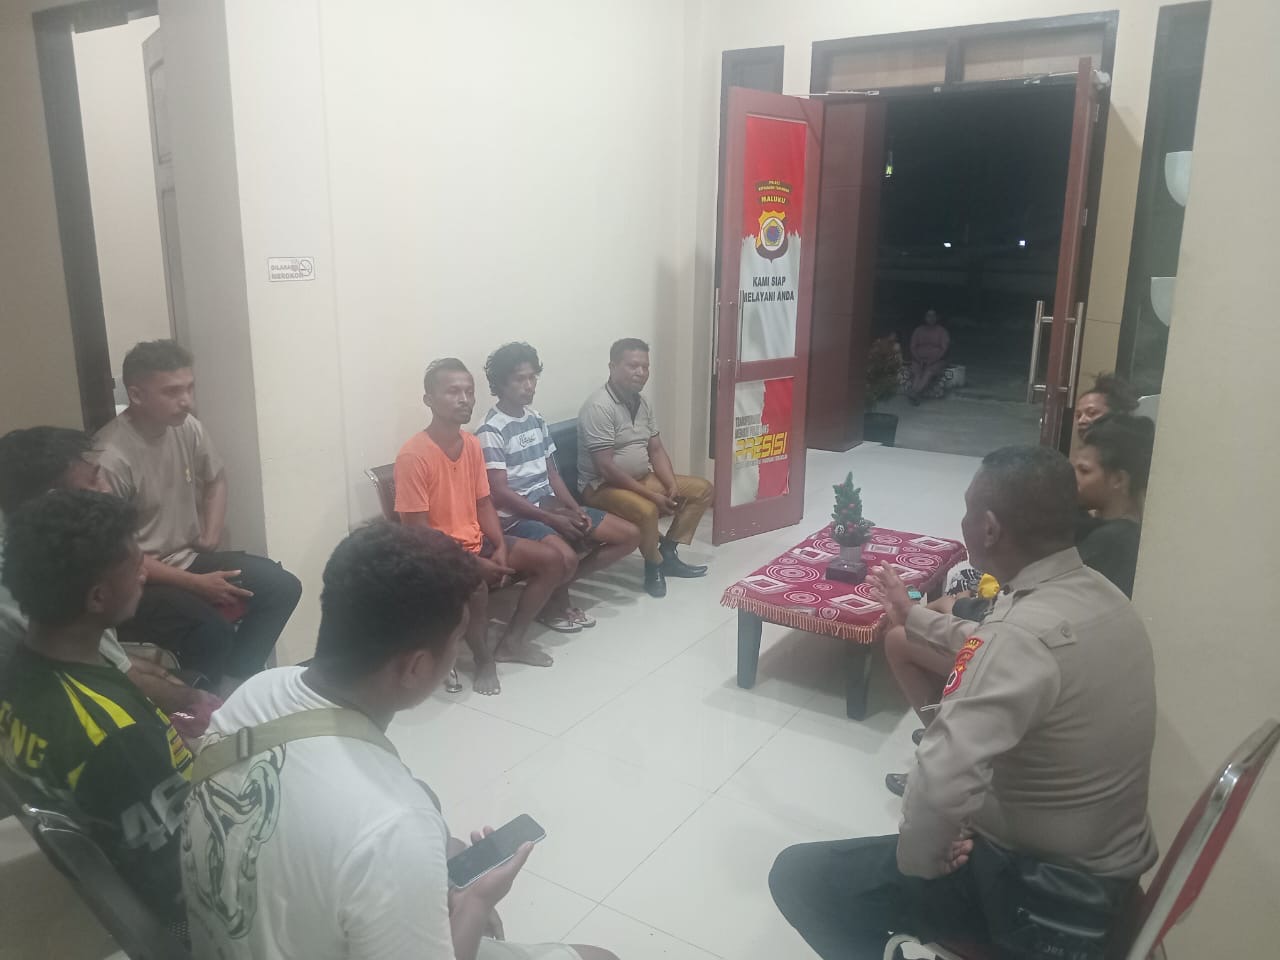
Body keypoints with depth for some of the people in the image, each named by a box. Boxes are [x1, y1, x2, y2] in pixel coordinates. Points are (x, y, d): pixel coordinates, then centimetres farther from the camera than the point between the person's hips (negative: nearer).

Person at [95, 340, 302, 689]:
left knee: (282, 587, -9)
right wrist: (195, 583, -20)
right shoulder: (111, 459, -23)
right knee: (213, 633, -30)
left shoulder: (188, 427, -2)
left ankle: (234, 682, 3)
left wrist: (211, 536, 4)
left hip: (190, 558, 7)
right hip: (139, 582, -7)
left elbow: (215, 480, 19)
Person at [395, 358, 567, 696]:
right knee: (474, 584, -38)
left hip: (476, 541, 8)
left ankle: (511, 641, 13)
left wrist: (500, 547, -6)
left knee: (552, 560, -1)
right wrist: (474, 564, -23)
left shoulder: (472, 444, 3)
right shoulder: (413, 455, -20)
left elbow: (484, 502, 11)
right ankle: (483, 657, -9)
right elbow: (417, 529, -21)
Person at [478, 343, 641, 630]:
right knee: (566, 557, -37)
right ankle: (554, 601, -2)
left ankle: (558, 584, 7)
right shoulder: (490, 431, -13)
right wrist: (552, 519, -19)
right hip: (516, 516, -8)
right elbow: (499, 493, -17)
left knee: (630, 535, 1)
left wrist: (575, 509, -3)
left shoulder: (536, 419, 11)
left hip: (551, 505, 8)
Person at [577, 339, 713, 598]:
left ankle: (667, 552, 6)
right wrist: (652, 495, -25)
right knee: (647, 510, -37)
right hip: (601, 485, -9)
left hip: (641, 478, 9)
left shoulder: (641, 403, 5)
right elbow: (606, 468, -26)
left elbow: (656, 450, 9)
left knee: (702, 489, 4)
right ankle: (654, 564, -8)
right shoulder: (598, 407, -22)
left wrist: (673, 487, -8)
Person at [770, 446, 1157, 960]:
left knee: (799, 876, -3)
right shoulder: (1097, 592, -3)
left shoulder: (1024, 633, -33)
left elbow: (941, 786, -42)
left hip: (1041, 887, -9)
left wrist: (917, 862, -21)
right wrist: (912, 616, 29)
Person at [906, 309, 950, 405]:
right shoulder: (918, 330, 13)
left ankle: (914, 393, -56)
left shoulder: (942, 331, 5)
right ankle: (915, 396, -55)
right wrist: (919, 359, -10)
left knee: (929, 372, -35)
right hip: (919, 360, 2)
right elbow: (913, 347, 8)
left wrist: (932, 360, -15)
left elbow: (944, 348, -3)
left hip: (936, 360, -2)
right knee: (916, 373, -32)